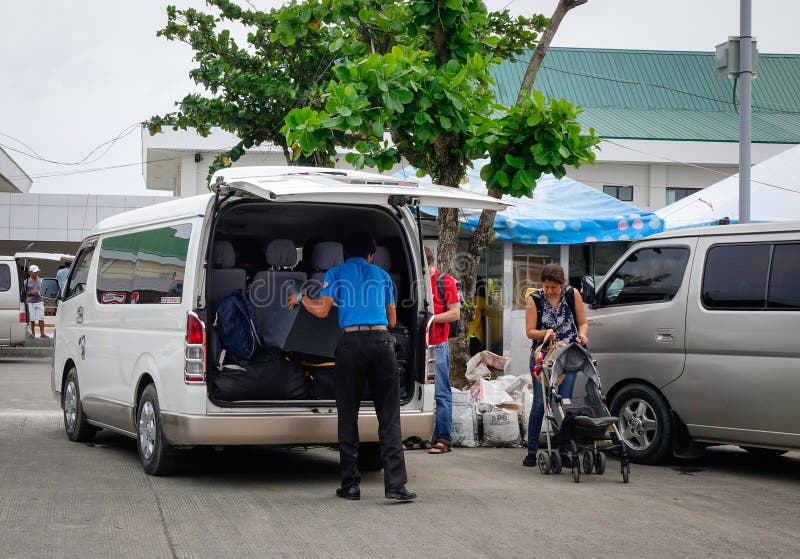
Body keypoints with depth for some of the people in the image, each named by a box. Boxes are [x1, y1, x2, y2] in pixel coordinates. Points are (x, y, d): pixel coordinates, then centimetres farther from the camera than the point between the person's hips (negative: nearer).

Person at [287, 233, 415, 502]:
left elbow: (322, 310, 0)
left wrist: (300, 298, 19)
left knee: (348, 415, 7)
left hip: (352, 341, -1)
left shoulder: (337, 273, 10)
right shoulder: (382, 275, 18)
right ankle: (395, 484, -7)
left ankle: (351, 484, 7)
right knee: (389, 416, 1)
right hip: (382, 341, 2)